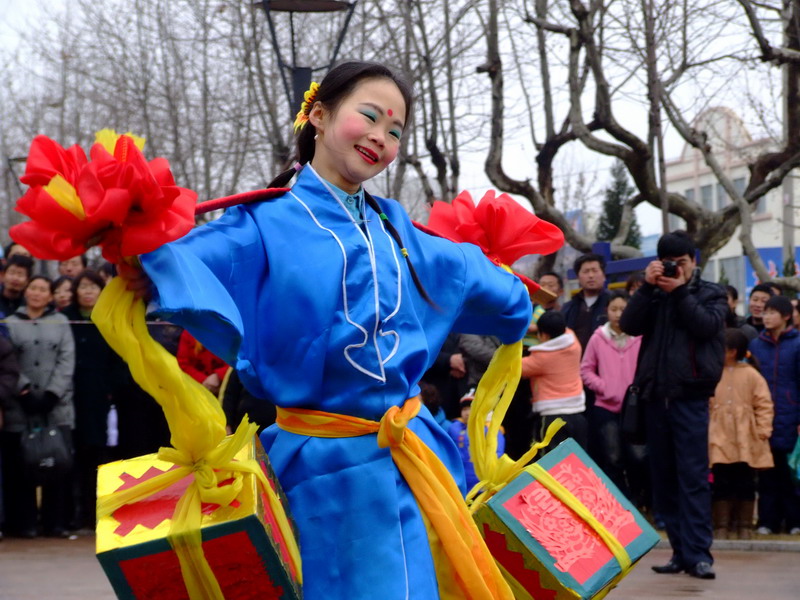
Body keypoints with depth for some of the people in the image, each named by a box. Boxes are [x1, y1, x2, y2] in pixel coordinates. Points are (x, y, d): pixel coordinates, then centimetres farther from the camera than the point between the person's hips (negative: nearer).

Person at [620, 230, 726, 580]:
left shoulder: (710, 294, 9)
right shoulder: (654, 294, 15)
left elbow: (708, 325, -10)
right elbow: (629, 325, 0)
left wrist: (680, 292, -10)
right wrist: (647, 286, -7)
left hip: (690, 396, -4)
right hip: (656, 396, 4)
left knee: (693, 477, -9)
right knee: (664, 478, 5)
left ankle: (697, 553, -12)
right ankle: (681, 551, 10)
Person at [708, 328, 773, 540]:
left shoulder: (751, 375, -2)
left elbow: (764, 404, 0)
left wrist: (763, 431, -7)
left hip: (746, 441, -1)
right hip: (719, 439, 1)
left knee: (745, 484, 4)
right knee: (721, 484, 1)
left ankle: (744, 526, 13)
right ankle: (722, 526, 6)